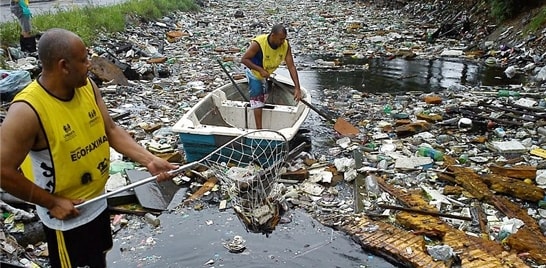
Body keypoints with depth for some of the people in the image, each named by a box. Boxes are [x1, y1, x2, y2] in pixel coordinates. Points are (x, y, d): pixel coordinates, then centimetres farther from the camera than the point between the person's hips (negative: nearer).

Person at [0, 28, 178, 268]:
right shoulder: (27, 112, -29)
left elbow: (111, 130, -2)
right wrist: (52, 202, -17)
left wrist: (149, 160, -12)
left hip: (97, 202, 6)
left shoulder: (87, 86, -9)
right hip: (66, 215, -6)